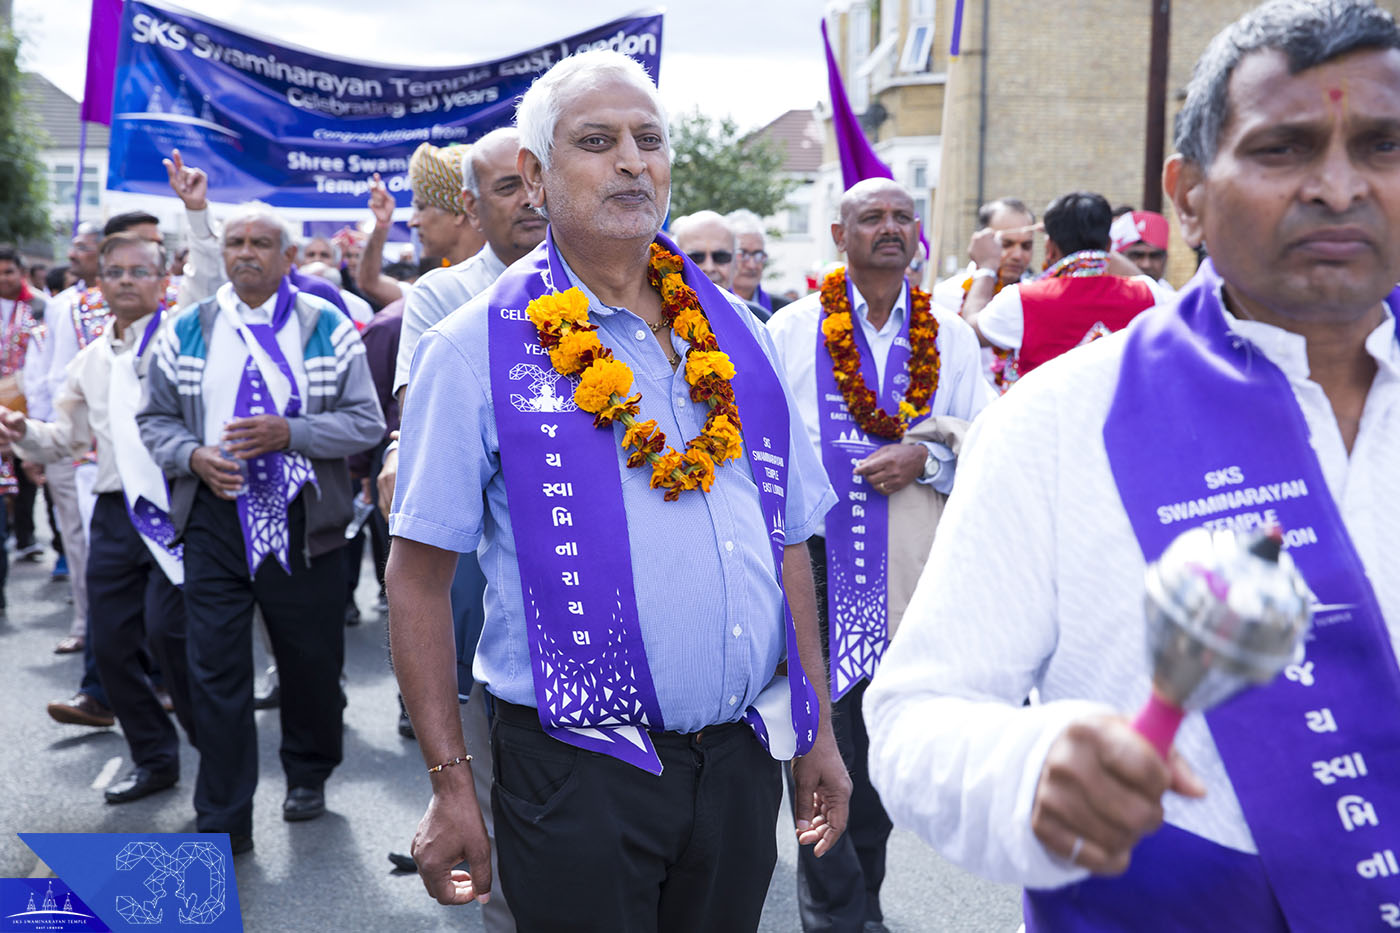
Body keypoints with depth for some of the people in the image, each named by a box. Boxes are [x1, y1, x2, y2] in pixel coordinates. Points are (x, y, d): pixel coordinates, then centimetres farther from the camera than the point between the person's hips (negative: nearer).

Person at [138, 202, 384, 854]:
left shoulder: (327, 327, 2)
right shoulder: (187, 330, 7)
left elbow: (366, 422, -2)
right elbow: (155, 418, 12)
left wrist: (290, 433, -17)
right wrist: (192, 456, -9)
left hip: (303, 519, -1)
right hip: (215, 515, 1)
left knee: (312, 660, 12)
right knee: (216, 670, -1)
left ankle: (308, 775, 38)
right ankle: (222, 821, 10)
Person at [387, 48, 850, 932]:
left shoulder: (733, 332, 6)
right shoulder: (477, 350, -7)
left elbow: (787, 539, 11)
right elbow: (419, 577, -7)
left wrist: (819, 728, 11)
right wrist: (450, 781, -10)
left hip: (742, 758, 5)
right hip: (578, 769, -4)